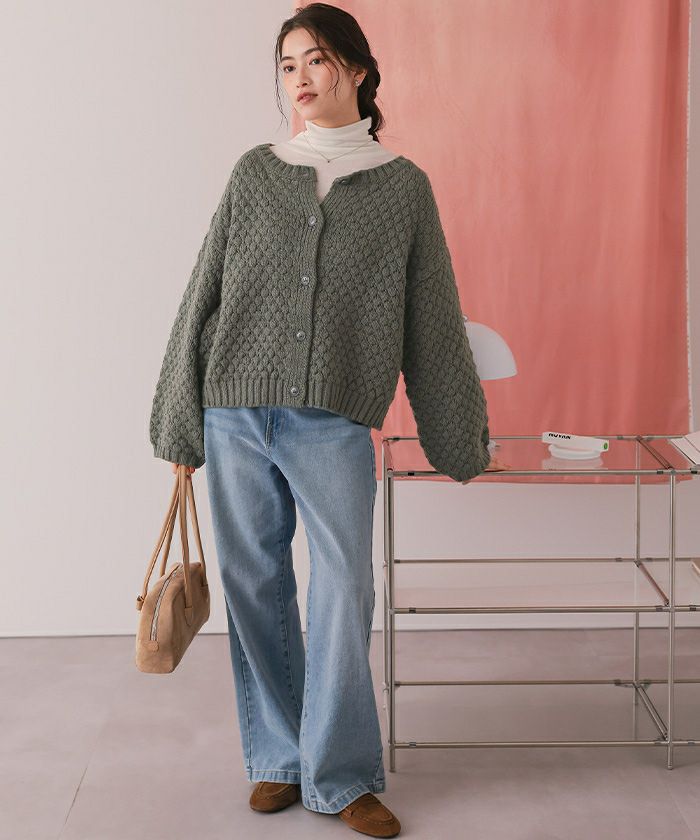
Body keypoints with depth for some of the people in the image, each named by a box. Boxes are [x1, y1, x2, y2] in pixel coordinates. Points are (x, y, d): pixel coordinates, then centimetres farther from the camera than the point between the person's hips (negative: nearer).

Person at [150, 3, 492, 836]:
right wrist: (179, 423, 7)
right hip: (237, 414, 2)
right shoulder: (254, 173, 8)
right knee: (255, 587, 7)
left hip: (335, 423, -1)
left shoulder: (403, 186, 6)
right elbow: (203, 296, 9)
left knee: (344, 591, -4)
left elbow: (433, 321, 9)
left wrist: (461, 436, 10)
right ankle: (277, 758, 21)